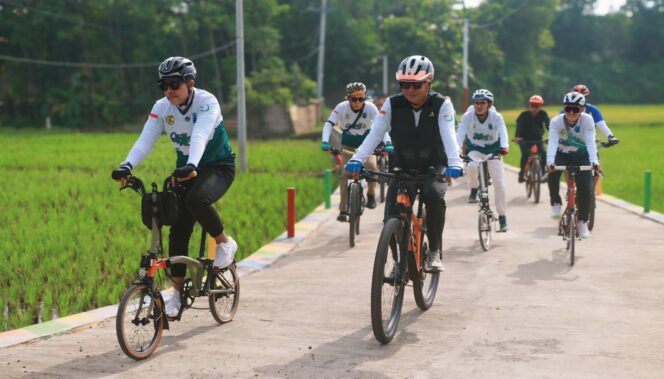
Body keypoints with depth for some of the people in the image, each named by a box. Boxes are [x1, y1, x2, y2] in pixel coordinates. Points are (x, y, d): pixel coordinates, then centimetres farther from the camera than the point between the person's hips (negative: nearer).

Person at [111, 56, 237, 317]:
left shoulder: (206, 102, -21)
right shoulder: (161, 107, -8)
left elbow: (199, 136, -37)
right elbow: (145, 141, -18)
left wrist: (192, 165, -55)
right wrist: (126, 166, -36)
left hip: (218, 166, -5)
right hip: (186, 170, 5)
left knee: (196, 199, -36)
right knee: (178, 232, -3)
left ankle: (225, 243, -9)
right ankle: (177, 293, 8)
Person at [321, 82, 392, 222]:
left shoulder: (370, 107, -23)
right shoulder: (342, 107, -22)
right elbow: (329, 124, -26)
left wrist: (388, 143, -44)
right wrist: (325, 142, -42)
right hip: (347, 145, 1)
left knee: (372, 166, -26)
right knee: (345, 174, -10)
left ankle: (371, 194, 0)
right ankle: (343, 210, -1)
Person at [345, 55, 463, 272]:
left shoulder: (442, 104, -15)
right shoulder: (393, 104, -11)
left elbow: (448, 135, -28)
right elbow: (375, 134, -20)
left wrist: (455, 163, -46)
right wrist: (357, 160, -35)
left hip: (434, 168, -2)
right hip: (404, 169, 2)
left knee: (434, 196, -34)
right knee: (391, 214, -17)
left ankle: (434, 252, -16)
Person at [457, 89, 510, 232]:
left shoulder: (496, 117, -19)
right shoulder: (467, 116, -17)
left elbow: (502, 132, -34)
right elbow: (460, 133, -29)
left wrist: (504, 146, -54)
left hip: (493, 151, 0)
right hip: (474, 151, 0)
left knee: (499, 183, -10)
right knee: (471, 167, -34)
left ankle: (502, 217, 3)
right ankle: (474, 190, -1)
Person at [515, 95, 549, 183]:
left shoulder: (543, 114, -10)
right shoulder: (524, 115, -16)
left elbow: (548, 124, -22)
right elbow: (519, 125, -28)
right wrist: (517, 136, -46)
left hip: (538, 140, 2)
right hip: (525, 140, -2)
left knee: (543, 152, -21)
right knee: (525, 154, -23)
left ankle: (543, 171, -8)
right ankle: (522, 173, -7)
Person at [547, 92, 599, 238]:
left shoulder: (587, 120, -22)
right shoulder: (556, 121, -22)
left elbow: (590, 141, -31)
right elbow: (552, 142, -34)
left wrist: (594, 161, -46)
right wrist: (550, 162, -50)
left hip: (581, 156, 0)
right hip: (562, 154, 0)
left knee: (586, 189, -11)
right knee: (553, 173, -33)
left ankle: (583, 222, 6)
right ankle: (556, 204, -12)